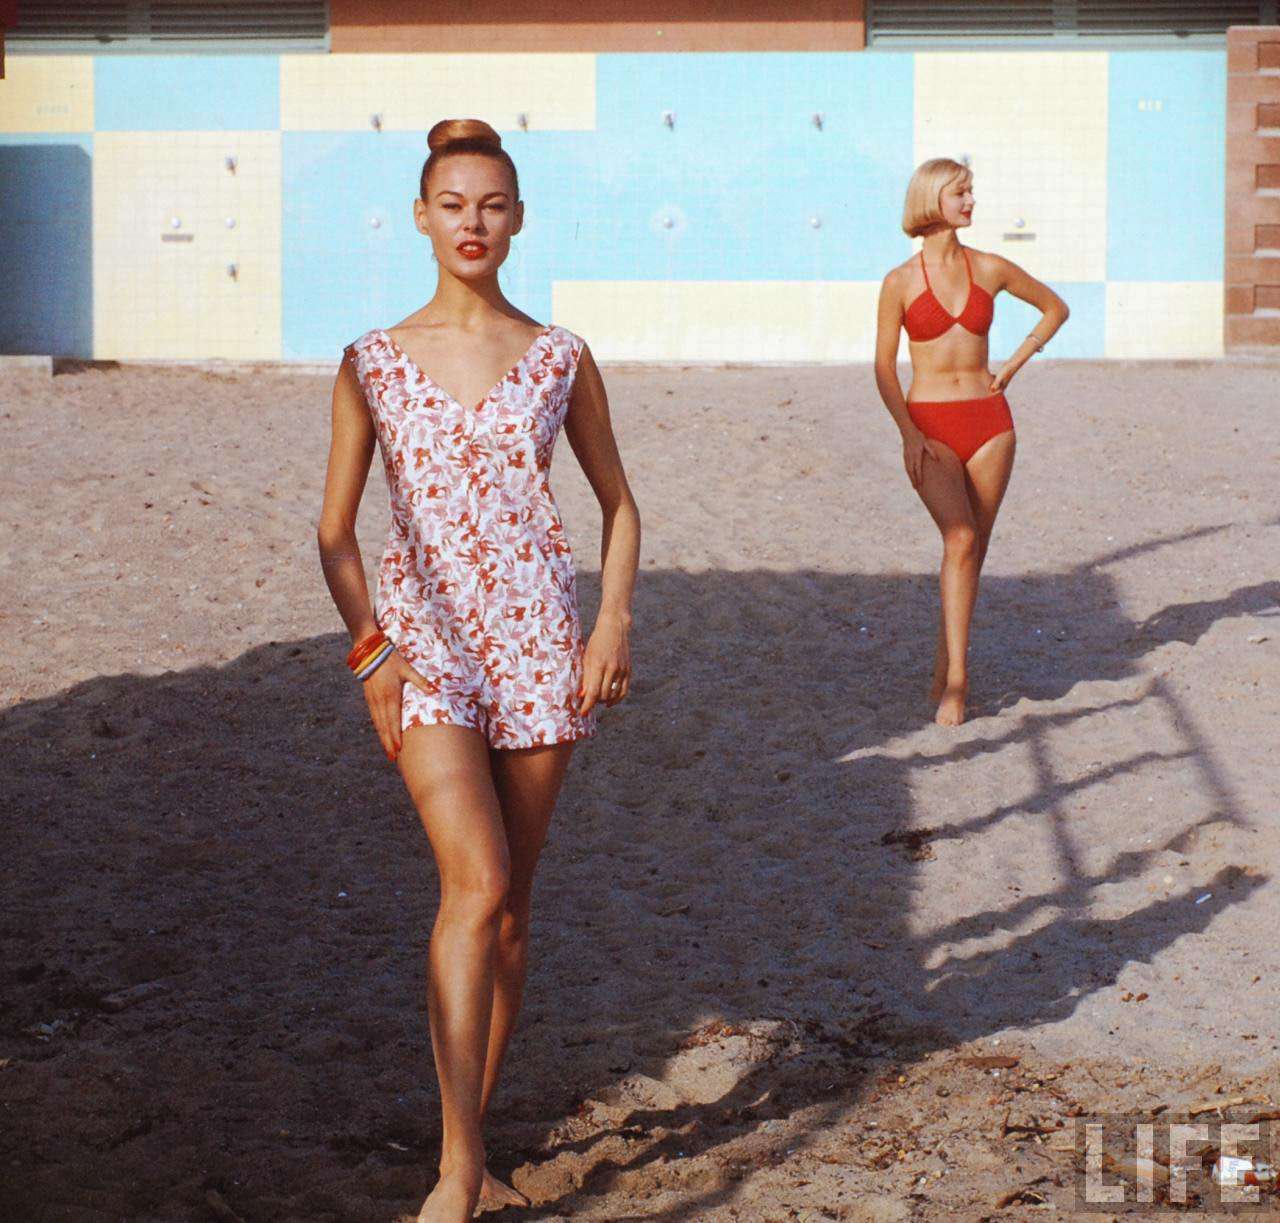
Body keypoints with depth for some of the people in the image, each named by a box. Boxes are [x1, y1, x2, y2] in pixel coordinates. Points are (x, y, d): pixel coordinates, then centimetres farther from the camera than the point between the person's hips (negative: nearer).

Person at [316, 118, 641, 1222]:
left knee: (509, 904, 7)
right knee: (477, 885, -19)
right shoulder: (373, 364, 2)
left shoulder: (559, 359, 4)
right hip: (425, 641, -2)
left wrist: (614, 624, -1)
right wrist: (371, 646, -8)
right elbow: (336, 531, 5)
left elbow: (619, 505, 13)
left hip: (537, 643, 2)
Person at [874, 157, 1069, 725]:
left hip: (989, 422, 3)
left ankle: (944, 674, 17)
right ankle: (957, 681, -20)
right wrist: (909, 434, -11)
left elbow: (1055, 307, 20)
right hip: (928, 427, -3)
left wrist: (1015, 362, 9)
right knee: (960, 538, -21)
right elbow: (884, 367, 0)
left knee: (972, 550, 4)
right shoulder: (901, 282, -2)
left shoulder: (989, 269, 5)